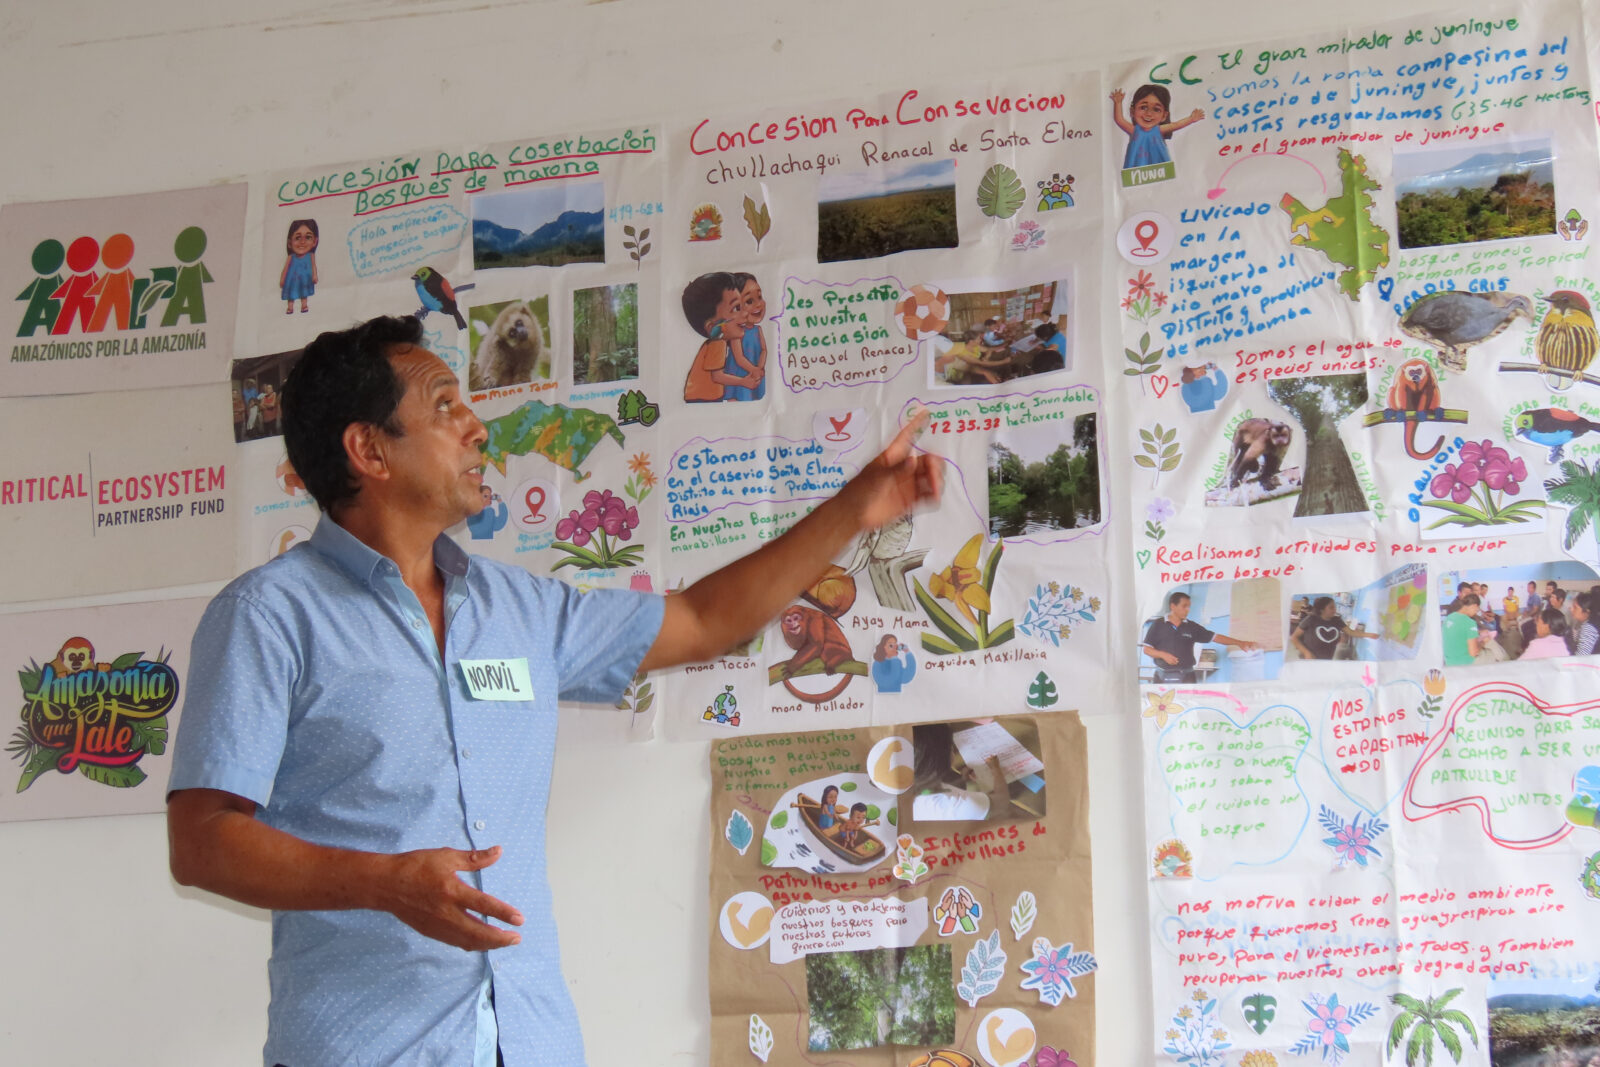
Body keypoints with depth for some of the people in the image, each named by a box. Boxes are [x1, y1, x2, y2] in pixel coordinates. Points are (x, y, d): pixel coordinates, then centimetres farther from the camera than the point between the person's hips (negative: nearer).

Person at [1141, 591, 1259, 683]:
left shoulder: (1191, 627, 11)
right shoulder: (1158, 625, 6)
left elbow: (1215, 637, 9)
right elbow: (1147, 649, 5)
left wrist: (1240, 643, 3)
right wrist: (1162, 655, -12)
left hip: (1186, 677, 1)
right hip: (1164, 677, -1)